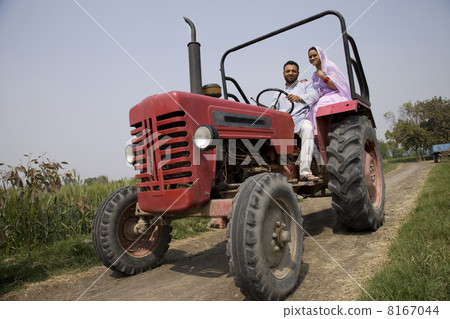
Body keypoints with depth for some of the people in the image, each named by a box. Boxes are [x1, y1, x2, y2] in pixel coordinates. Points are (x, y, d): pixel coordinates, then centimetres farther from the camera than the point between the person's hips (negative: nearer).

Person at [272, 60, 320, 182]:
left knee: (307, 128, -38)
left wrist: (299, 98, -24)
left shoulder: (305, 85, 21)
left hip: (300, 119, -3)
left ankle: (305, 171, -44)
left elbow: (314, 95, -2)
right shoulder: (278, 93, 32)